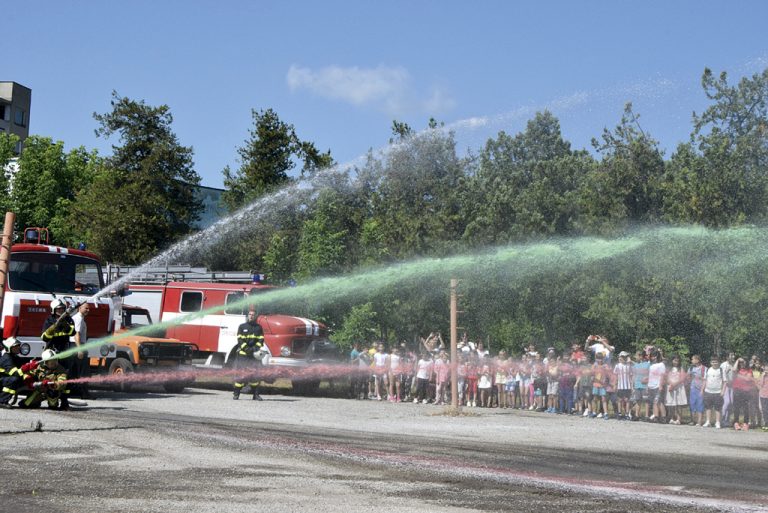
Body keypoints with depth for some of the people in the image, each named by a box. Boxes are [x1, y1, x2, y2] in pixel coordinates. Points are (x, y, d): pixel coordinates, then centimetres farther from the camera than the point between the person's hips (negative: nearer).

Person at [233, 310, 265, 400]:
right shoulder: (242, 327, 7)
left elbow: (261, 340, 6)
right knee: (241, 373, -4)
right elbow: (240, 340, -1)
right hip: (242, 354, -1)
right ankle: (236, 394, 3)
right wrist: (247, 349, -13)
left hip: (254, 354, 2)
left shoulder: (258, 327, 11)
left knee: (254, 374, 0)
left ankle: (256, 394, 7)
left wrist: (257, 349, -11)